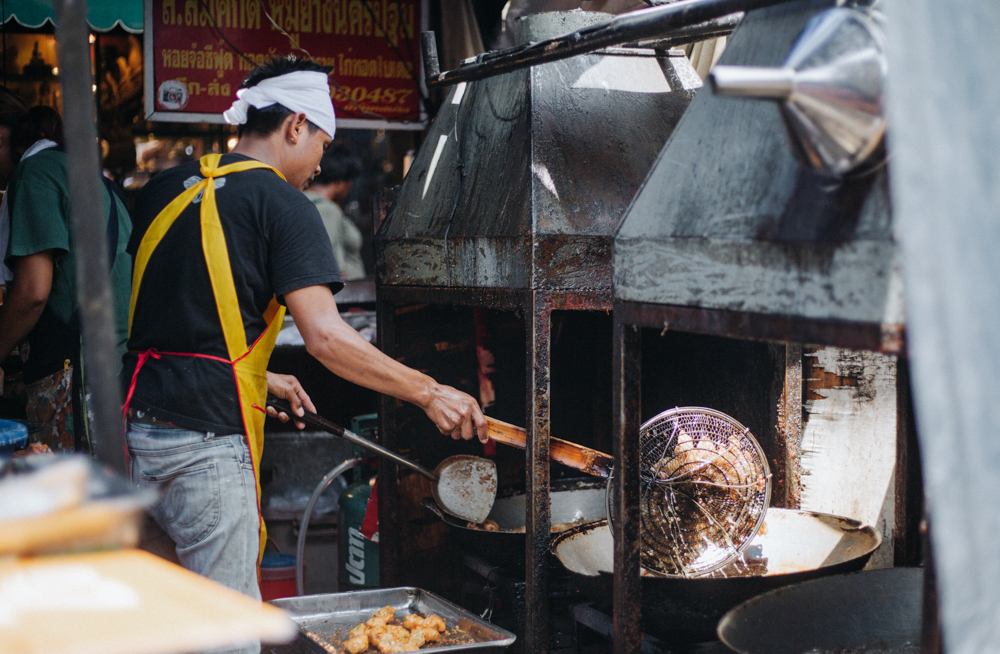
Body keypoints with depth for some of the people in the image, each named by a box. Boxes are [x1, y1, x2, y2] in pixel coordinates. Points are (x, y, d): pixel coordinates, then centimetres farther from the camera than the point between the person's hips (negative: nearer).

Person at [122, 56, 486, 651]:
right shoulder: (282, 205, -7)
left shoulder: (166, 190, 14)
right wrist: (430, 393, -11)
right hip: (206, 441, -7)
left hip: (133, 425, 8)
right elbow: (325, 336, -17)